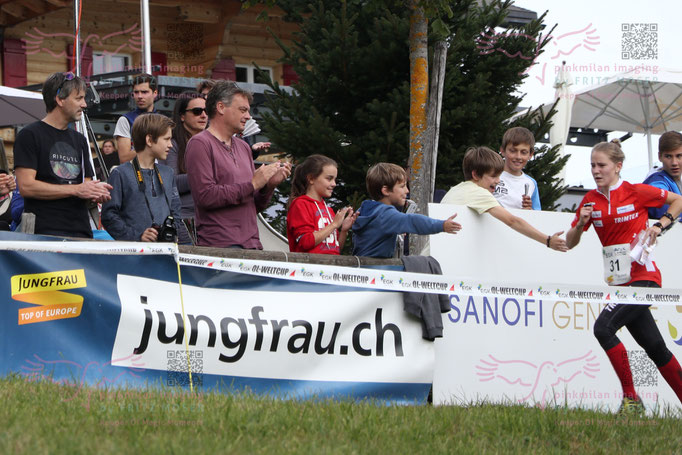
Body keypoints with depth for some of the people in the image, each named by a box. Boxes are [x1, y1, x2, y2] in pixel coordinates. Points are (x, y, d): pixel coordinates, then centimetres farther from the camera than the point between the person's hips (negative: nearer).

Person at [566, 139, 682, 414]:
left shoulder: (636, 192, -7)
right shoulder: (590, 200, 7)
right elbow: (570, 243, 9)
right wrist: (581, 223, -10)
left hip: (643, 277, -6)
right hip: (618, 281, 6)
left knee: (603, 327, -23)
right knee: (654, 348, 10)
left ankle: (631, 399, -16)